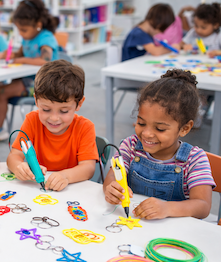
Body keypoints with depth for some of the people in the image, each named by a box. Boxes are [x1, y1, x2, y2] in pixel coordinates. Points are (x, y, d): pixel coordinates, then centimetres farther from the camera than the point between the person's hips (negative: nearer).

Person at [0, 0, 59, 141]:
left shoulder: (46, 38, -16)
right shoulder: (28, 38, 10)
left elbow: (45, 61, -34)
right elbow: (20, 54, 27)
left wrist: (23, 60, -22)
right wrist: (12, 55, 2)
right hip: (28, 78, 9)